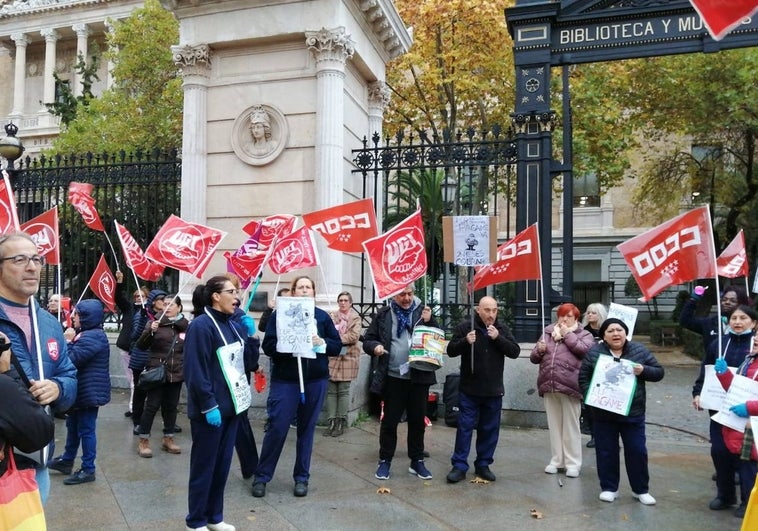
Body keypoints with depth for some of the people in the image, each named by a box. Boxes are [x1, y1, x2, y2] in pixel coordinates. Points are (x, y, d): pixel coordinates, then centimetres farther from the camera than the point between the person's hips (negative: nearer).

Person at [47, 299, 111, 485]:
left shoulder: (93, 337, -23)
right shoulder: (86, 334, 13)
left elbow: (71, 360, -25)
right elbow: (74, 358, 12)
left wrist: (69, 341, -13)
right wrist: (71, 340, -3)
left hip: (89, 392, -11)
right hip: (81, 391, 11)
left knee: (86, 430, -1)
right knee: (73, 426, 23)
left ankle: (88, 470, 10)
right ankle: (67, 460, 39)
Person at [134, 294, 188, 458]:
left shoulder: (187, 326, 3)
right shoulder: (155, 322, -4)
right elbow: (140, 346, -9)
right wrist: (150, 331, -25)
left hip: (176, 373, 3)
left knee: (171, 406, 13)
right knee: (152, 406, 0)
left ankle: (168, 439, 25)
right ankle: (143, 441, 10)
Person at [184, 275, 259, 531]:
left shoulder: (234, 325, 9)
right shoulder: (201, 326, -15)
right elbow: (196, 371, -20)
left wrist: (249, 334, 0)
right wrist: (209, 406, -21)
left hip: (230, 405, 8)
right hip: (210, 409, -7)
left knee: (222, 464, 15)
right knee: (204, 466, 6)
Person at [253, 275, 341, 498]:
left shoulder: (322, 316, 7)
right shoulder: (279, 314, -1)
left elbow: (337, 345, 7)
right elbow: (268, 346, -7)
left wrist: (322, 343, -12)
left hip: (316, 381, 3)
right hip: (285, 380, -2)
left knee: (306, 429, 10)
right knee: (277, 428, -3)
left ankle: (302, 478, 23)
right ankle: (261, 476, 14)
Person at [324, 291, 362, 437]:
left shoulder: (355, 317, 2)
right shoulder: (333, 316, 11)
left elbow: (354, 336, -10)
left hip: (347, 357, -3)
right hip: (332, 357, 3)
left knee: (343, 391, 1)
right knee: (331, 391, 4)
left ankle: (341, 422, 10)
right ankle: (332, 421, 11)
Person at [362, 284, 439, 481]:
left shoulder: (422, 312, 3)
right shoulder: (383, 315, 2)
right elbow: (367, 340, 7)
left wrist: (429, 322, -16)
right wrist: (375, 346, -15)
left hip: (419, 377, 1)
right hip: (393, 378, -1)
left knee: (418, 420, 11)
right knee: (389, 420, 7)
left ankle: (417, 461, 25)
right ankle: (385, 460, 22)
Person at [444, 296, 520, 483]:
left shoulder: (502, 329, 4)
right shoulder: (465, 327, -4)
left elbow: (515, 352, -1)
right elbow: (451, 350, -4)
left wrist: (498, 338, -15)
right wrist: (465, 341, -23)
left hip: (494, 391, 3)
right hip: (469, 389, -3)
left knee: (489, 429, 10)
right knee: (465, 427, 0)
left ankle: (483, 465, 23)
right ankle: (459, 466, 7)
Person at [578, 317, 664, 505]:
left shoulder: (639, 350, 0)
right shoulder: (594, 353, -3)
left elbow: (658, 372, 4)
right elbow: (583, 379, 2)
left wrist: (644, 370, -16)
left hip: (633, 412, 0)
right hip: (604, 413, 0)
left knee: (637, 451, 6)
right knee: (606, 451, 8)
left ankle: (641, 489, 24)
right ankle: (608, 488, 23)